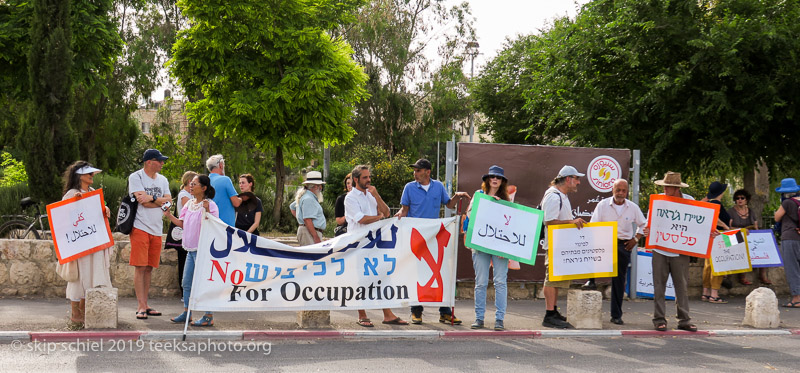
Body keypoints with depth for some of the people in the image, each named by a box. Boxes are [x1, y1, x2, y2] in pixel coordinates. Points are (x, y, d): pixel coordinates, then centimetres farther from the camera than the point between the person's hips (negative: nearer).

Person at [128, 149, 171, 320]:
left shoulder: (162, 180, 15)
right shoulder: (135, 177, -3)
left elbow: (169, 201, 3)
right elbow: (143, 201, -14)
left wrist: (151, 199, -11)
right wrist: (161, 201, -3)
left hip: (156, 229, 6)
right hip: (140, 227, -6)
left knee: (149, 267, 7)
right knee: (140, 267, -8)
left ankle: (144, 305, 12)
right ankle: (141, 306, -7)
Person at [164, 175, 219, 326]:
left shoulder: (210, 204, -12)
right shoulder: (189, 203, 11)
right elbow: (182, 223, 16)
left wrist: (206, 211, -33)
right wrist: (168, 215, 7)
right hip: (191, 248, 8)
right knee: (186, 282, 14)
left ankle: (209, 316, 2)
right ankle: (186, 312, 24)